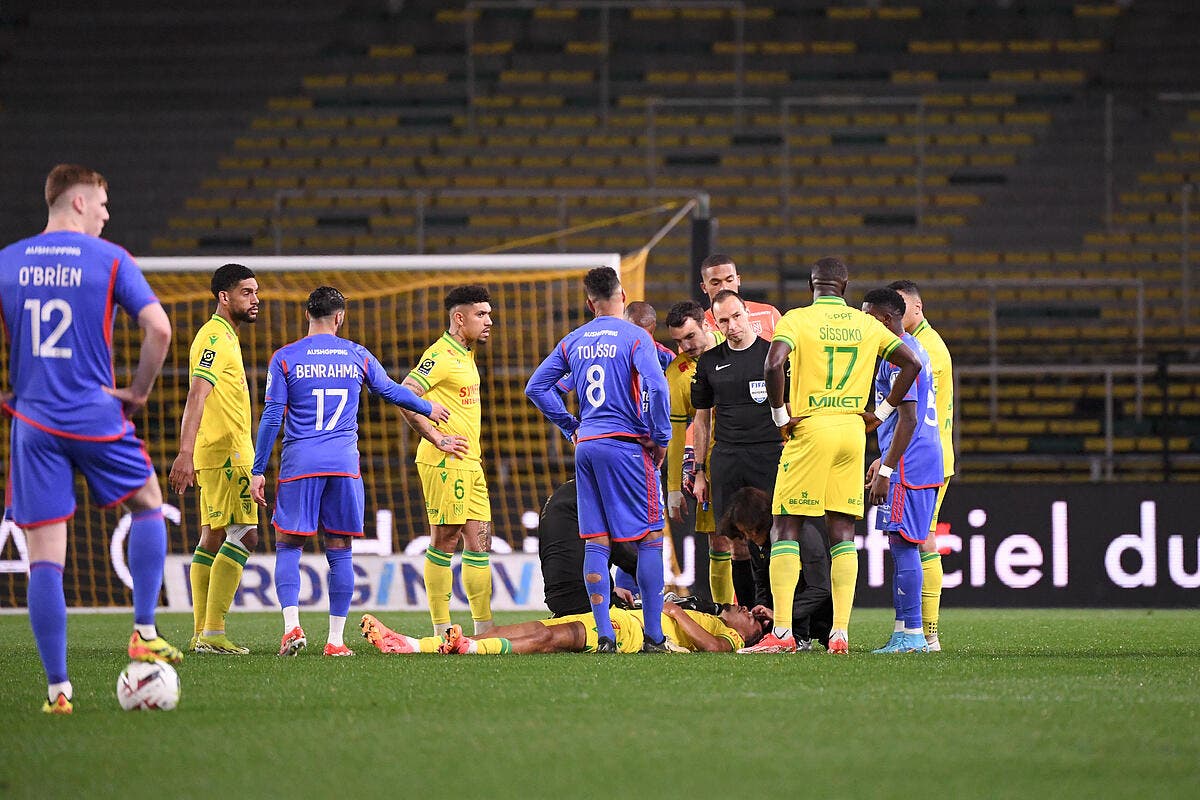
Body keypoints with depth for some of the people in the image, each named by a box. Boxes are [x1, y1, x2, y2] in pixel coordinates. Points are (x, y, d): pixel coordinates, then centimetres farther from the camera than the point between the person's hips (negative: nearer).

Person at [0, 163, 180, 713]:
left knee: (44, 559, 1)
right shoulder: (109, 260, -2)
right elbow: (158, 327, -12)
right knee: (148, 505, 24)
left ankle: (57, 688, -2)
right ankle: (145, 634, 16)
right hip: (96, 418, -2)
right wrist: (140, 391, 2)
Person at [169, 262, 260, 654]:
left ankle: (203, 634, 11)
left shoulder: (223, 338, 19)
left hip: (223, 455, 11)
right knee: (244, 535, -13)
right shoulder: (216, 339, -13)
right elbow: (196, 398, -23)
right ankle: (213, 633, -16)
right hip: (227, 455, -11)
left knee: (212, 540, 9)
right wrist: (186, 454, -31)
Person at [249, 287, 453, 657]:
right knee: (339, 551, 6)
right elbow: (392, 391, 19)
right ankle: (335, 640, 4)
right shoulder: (357, 356, 7)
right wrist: (429, 409, 39)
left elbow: (271, 417, -2)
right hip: (344, 464, 1)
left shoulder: (284, 358, 1)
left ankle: (292, 626, -13)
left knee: (288, 546, 6)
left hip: (299, 464, -1)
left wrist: (258, 471, 2)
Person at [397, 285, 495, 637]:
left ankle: (484, 630, 11)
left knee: (480, 540, 8)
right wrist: (437, 438, -19)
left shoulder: (465, 356, 17)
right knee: (445, 541, -6)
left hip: (470, 464, 10)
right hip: (445, 463, -10)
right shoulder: (441, 355, -13)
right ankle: (442, 631, -2)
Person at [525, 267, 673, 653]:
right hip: (626, 445, -5)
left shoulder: (573, 341, 9)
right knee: (649, 538, 1)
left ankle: (604, 635, 1)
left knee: (596, 542, 6)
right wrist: (661, 439, -8)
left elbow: (536, 387, 12)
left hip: (586, 446, 5)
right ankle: (654, 636, -3)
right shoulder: (634, 337, -7)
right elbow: (656, 386, -19)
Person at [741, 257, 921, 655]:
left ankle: (782, 632, -7)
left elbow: (774, 364, -20)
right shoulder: (866, 324, 10)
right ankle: (840, 634, 2)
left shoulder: (797, 319, -4)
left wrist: (780, 414, -8)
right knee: (842, 532, 8)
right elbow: (912, 363, 9)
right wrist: (882, 411, 12)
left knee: (785, 529, 0)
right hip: (853, 429, 4)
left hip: (810, 428, -4)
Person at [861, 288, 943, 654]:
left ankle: (910, 634, -11)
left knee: (903, 545, -10)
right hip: (924, 464, 10)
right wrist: (883, 461, 28)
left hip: (908, 469, -10)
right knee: (902, 546, 11)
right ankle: (907, 633, 13)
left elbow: (908, 419, -20)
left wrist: (887, 470, -20)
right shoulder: (913, 349, 19)